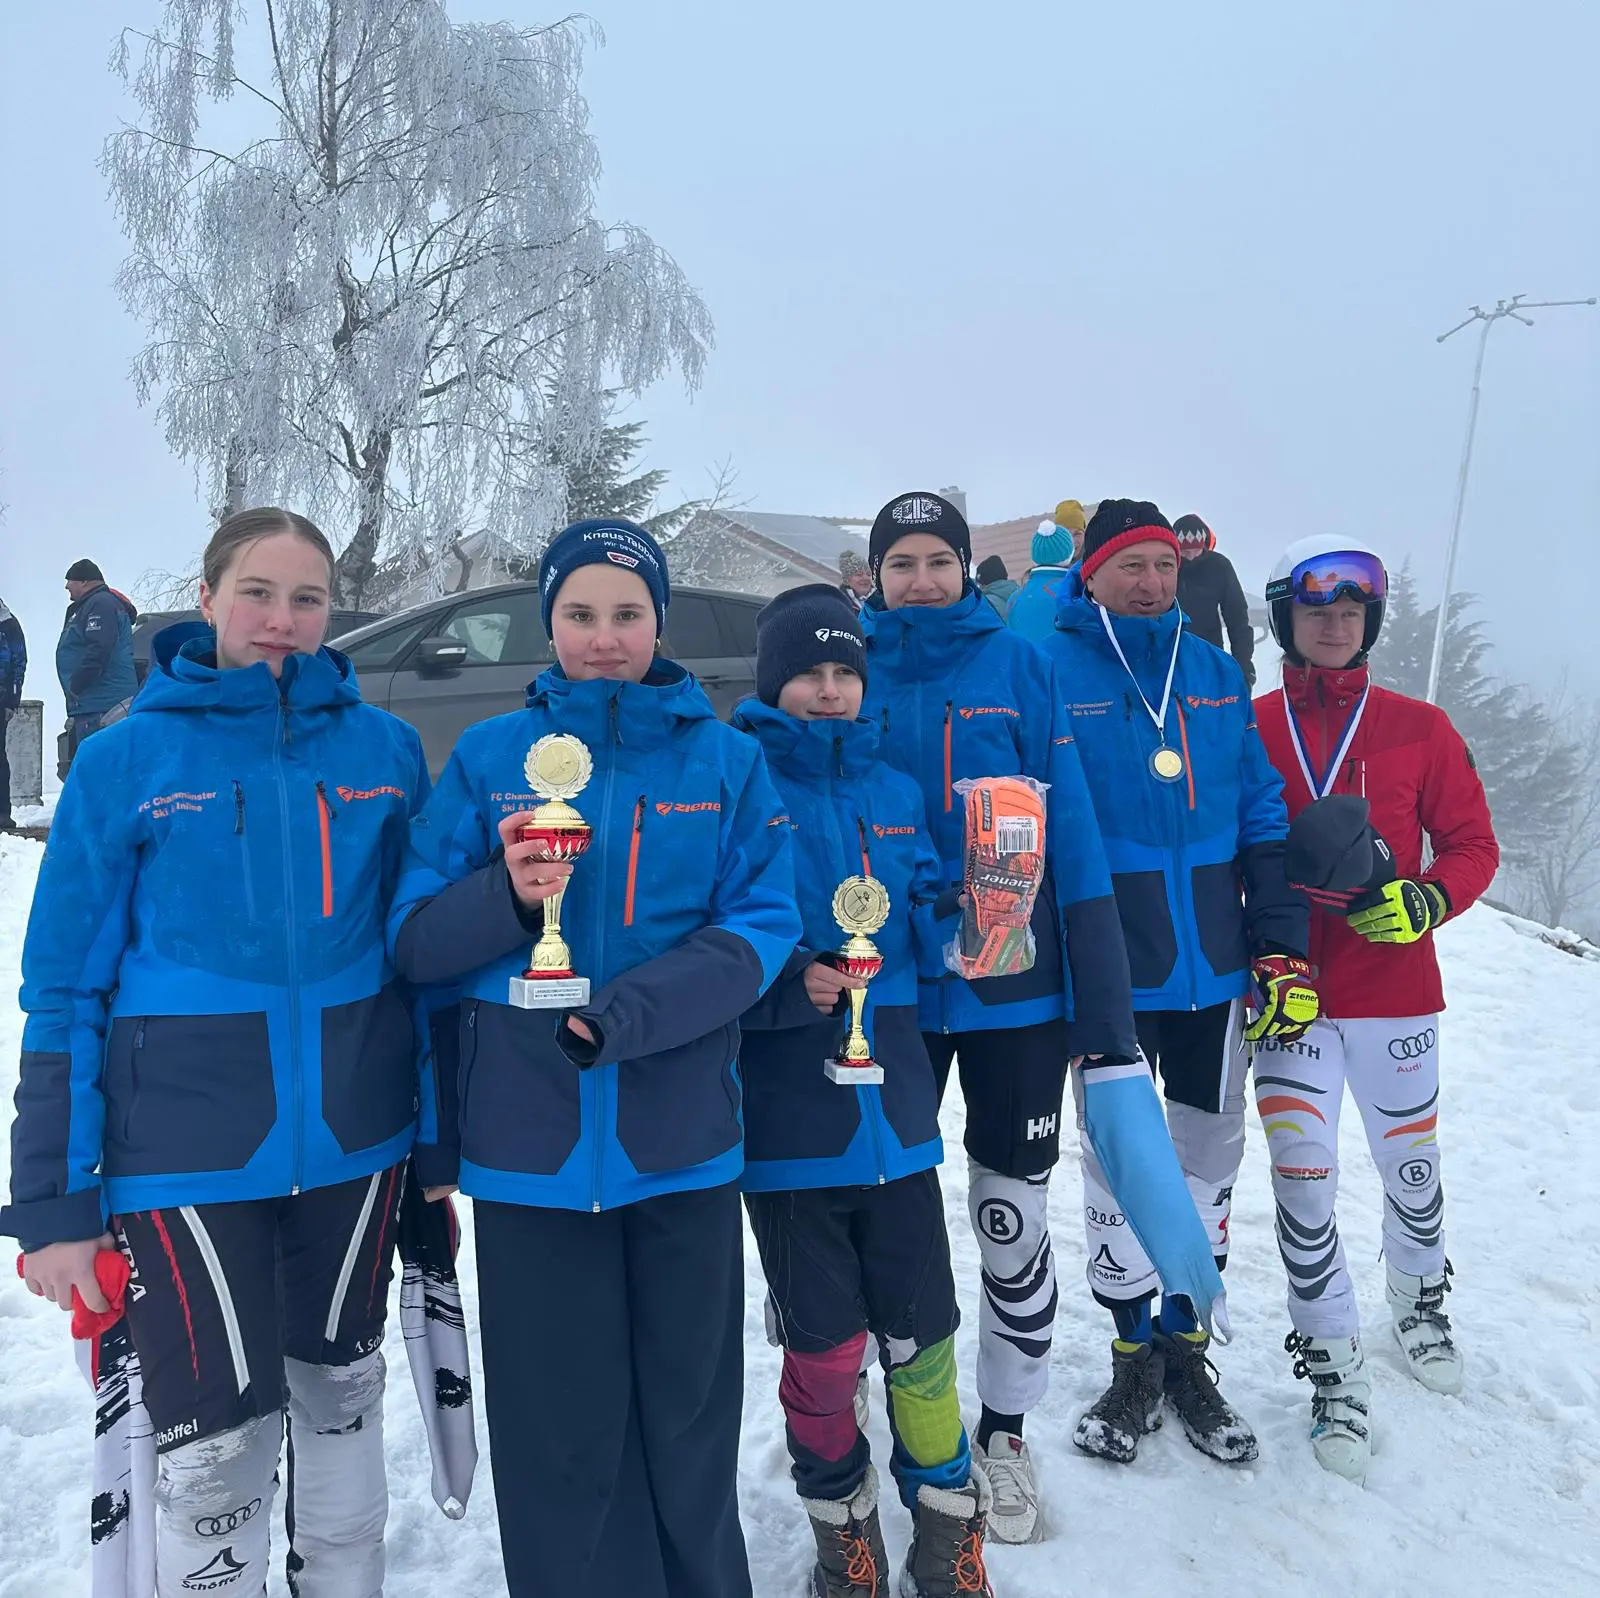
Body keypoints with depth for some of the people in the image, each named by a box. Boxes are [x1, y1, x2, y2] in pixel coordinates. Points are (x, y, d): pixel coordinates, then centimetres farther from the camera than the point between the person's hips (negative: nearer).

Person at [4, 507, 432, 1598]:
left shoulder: (385, 748, 0)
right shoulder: (130, 758, -6)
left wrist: (441, 1130, 7)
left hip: (353, 1134, 3)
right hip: (186, 1144, -2)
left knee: (342, 1387, 20)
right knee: (219, 1437, 4)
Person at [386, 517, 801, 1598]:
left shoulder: (727, 758, 1)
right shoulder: (489, 756, 3)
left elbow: (765, 924, -6)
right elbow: (414, 940, 2)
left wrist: (626, 1013, -20)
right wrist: (508, 896, -19)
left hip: (682, 1135, 0)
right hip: (529, 1139, 0)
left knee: (689, 1411, 15)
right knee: (560, 1424, 12)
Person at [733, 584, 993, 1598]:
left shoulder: (895, 792, 9)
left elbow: (926, 937, 8)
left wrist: (964, 917, -13)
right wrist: (789, 982, -23)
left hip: (893, 1102, 3)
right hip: (785, 1112, -3)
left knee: (919, 1331, 10)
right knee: (822, 1347, 8)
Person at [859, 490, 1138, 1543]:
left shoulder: (1018, 665, -2)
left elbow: (1072, 832, -5)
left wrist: (1106, 1011, -7)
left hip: (1017, 987, -1)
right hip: (887, 991, 1)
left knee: (1014, 1219, 11)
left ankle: (1007, 1431, 33)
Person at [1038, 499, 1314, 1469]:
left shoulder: (1217, 675, 6)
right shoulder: (1051, 673, -7)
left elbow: (1264, 820, 7)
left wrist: (1285, 952, 2)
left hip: (1217, 969, 4)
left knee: (1211, 1161, 15)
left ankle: (1188, 1352, 34)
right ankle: (1135, 1353, 31)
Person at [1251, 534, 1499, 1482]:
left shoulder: (1420, 729, 1)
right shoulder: (1251, 728, -2)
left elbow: (1472, 845, 4)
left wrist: (1423, 902, -16)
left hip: (1396, 990, 2)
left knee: (1412, 1166, 16)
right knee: (1304, 1182, -2)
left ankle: (1421, 1297, 47)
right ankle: (1334, 1367, 18)